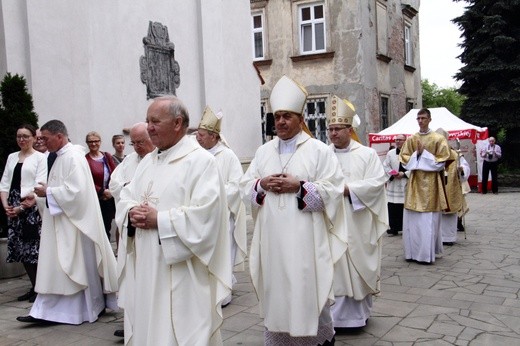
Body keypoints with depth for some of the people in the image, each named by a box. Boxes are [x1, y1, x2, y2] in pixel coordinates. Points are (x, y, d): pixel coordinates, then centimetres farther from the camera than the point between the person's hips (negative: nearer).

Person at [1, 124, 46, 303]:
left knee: (34, 247, -5)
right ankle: (34, 287, 19)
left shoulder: (40, 158, -2)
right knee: (21, 248, 8)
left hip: (31, 207, -6)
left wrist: (22, 207, -14)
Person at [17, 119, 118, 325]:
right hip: (61, 223, 10)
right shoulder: (61, 157, 14)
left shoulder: (73, 157, -16)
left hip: (74, 222, -10)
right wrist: (47, 190, 5)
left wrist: (48, 192, -15)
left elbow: (75, 190, -24)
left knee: (78, 264, 0)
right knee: (57, 265, 9)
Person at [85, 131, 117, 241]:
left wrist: (111, 191, -7)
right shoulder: (85, 159, -8)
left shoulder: (107, 156, 5)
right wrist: (103, 191, -13)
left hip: (109, 200, 4)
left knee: (107, 228, 12)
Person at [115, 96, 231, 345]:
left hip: (182, 272, -8)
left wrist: (159, 220, -19)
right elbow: (125, 199, 15)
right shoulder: (148, 161, 14)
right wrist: (132, 213, -8)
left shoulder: (200, 161, -12)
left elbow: (203, 215, -21)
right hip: (146, 267, 8)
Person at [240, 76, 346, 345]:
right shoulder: (263, 151, 11)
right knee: (275, 291, 11)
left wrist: (298, 186, -17)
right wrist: (262, 184, -8)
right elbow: (245, 187, 12)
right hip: (272, 238, 4)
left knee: (308, 291, 3)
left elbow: (332, 191, -9)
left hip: (305, 238, -4)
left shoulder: (319, 150, -2)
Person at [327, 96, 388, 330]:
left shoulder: (367, 154, 2)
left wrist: (347, 189, -16)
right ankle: (334, 315, 13)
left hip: (357, 224, -1)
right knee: (333, 267, 3)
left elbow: (377, 182, -8)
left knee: (357, 267, 6)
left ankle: (358, 313, 19)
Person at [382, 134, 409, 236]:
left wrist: (404, 174, -13)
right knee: (392, 208, 3)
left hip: (406, 185, -3)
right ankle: (394, 227, 12)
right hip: (393, 184, 3)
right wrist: (392, 174, -6)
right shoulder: (390, 153, 10)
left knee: (406, 207, 0)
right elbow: (385, 166, 9)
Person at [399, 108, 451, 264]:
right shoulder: (411, 139, 9)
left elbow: (441, 162, -6)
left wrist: (424, 153, -12)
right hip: (414, 182, 4)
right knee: (412, 219, 5)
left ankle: (427, 253, 5)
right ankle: (413, 252, 14)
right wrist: (416, 154, -10)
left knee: (428, 220, -2)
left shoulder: (438, 139, -2)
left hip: (430, 183, -4)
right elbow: (404, 159, 6)